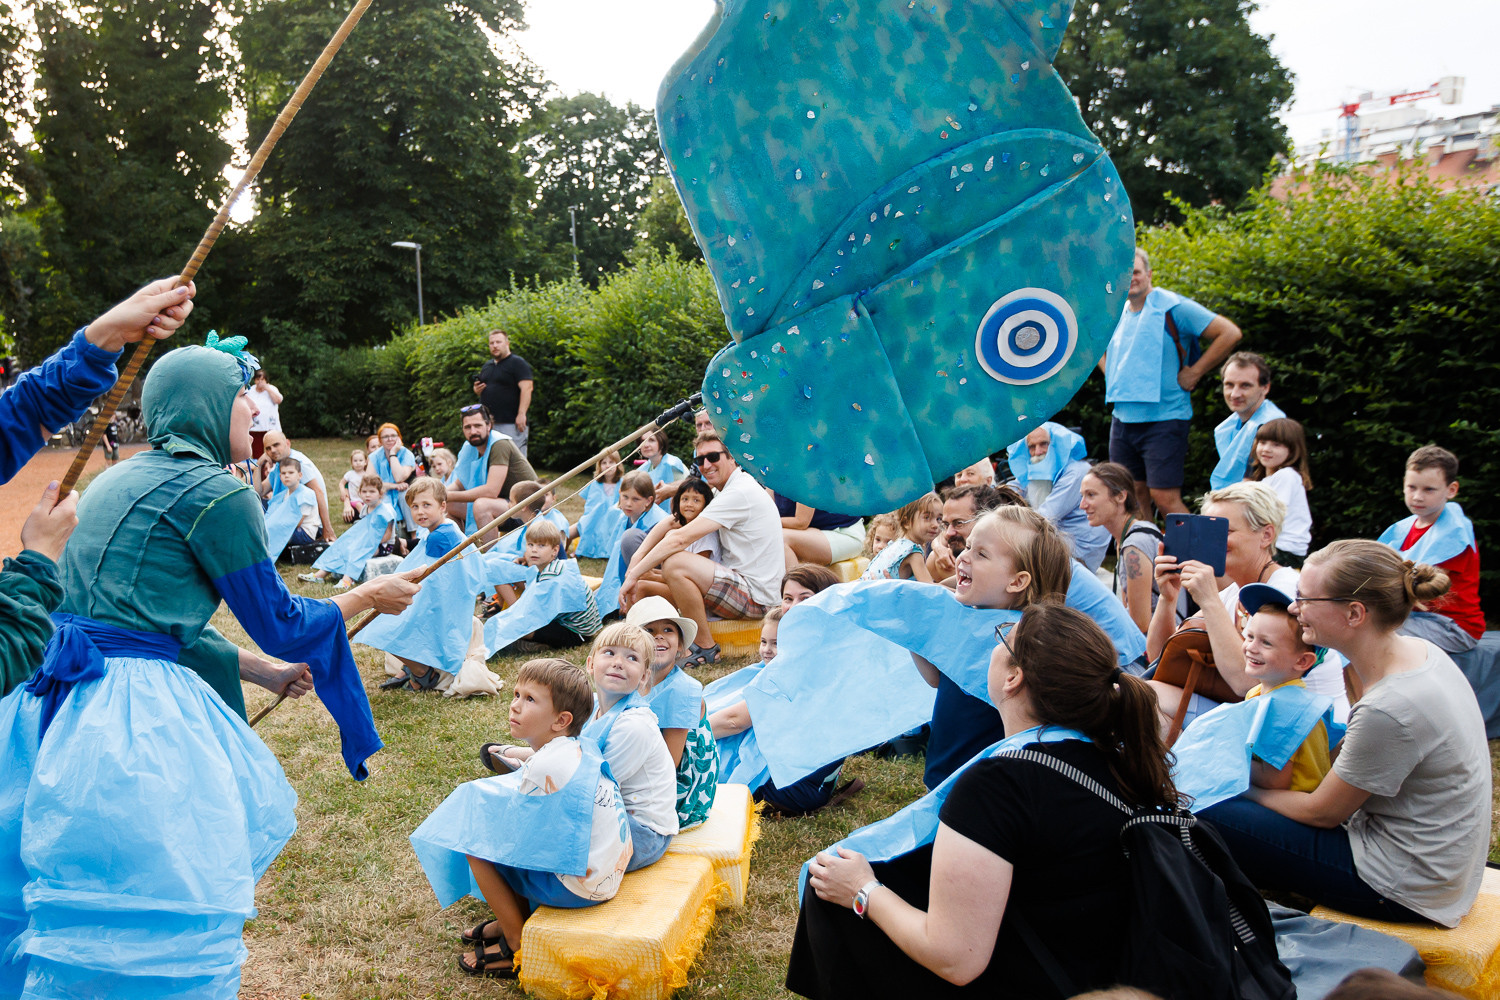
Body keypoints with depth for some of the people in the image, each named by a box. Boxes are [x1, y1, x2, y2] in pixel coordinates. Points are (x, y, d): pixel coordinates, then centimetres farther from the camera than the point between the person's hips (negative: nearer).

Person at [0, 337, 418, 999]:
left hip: (61, 698, 9)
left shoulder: (119, 477, 16)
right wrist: (369, 595, 10)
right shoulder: (217, 494, -11)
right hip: (133, 718, -9)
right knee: (160, 920, 1)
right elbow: (280, 626, -6)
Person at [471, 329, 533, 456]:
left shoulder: (517, 363, -4)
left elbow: (526, 388, -14)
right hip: (488, 422, 8)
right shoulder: (487, 365, 21)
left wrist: (521, 414, -23)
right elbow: (479, 388, 32)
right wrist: (476, 389, 7)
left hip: (511, 422, -8)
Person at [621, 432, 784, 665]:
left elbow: (681, 539, -22)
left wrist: (633, 574, -18)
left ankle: (706, 649, -16)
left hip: (755, 596, -10)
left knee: (675, 563, -30)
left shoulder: (739, 492, -16)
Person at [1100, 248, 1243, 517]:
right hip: (1122, 419, 7)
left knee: (1165, 497, -10)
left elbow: (1229, 333, -11)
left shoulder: (1172, 307, -8)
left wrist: (1194, 373, -11)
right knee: (1133, 497, 11)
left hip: (1163, 419, -6)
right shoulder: (1116, 315, 12)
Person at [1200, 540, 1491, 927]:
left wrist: (1248, 791, -1)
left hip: (1402, 889, -10)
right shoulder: (1417, 650, -4)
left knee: (1210, 818, -10)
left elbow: (1322, 813, -15)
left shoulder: (1390, 709, -32)